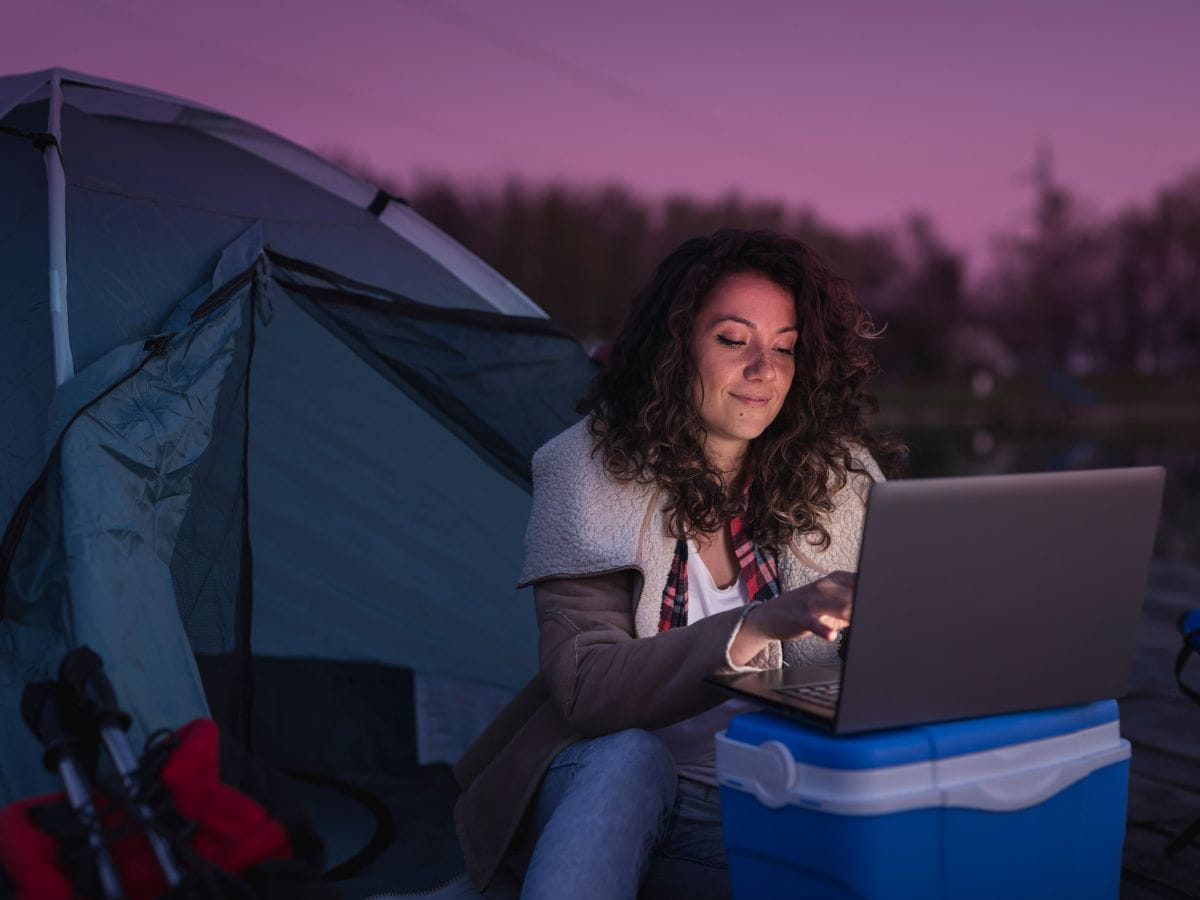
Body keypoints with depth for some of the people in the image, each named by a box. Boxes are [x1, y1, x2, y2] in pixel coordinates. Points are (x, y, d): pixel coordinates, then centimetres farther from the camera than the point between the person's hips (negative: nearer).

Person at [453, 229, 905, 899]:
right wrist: (761, 626, -32)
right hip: (604, 790, -1)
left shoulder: (839, 475, 2)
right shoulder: (589, 468, -6)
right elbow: (583, 686, -18)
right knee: (624, 757, -36)